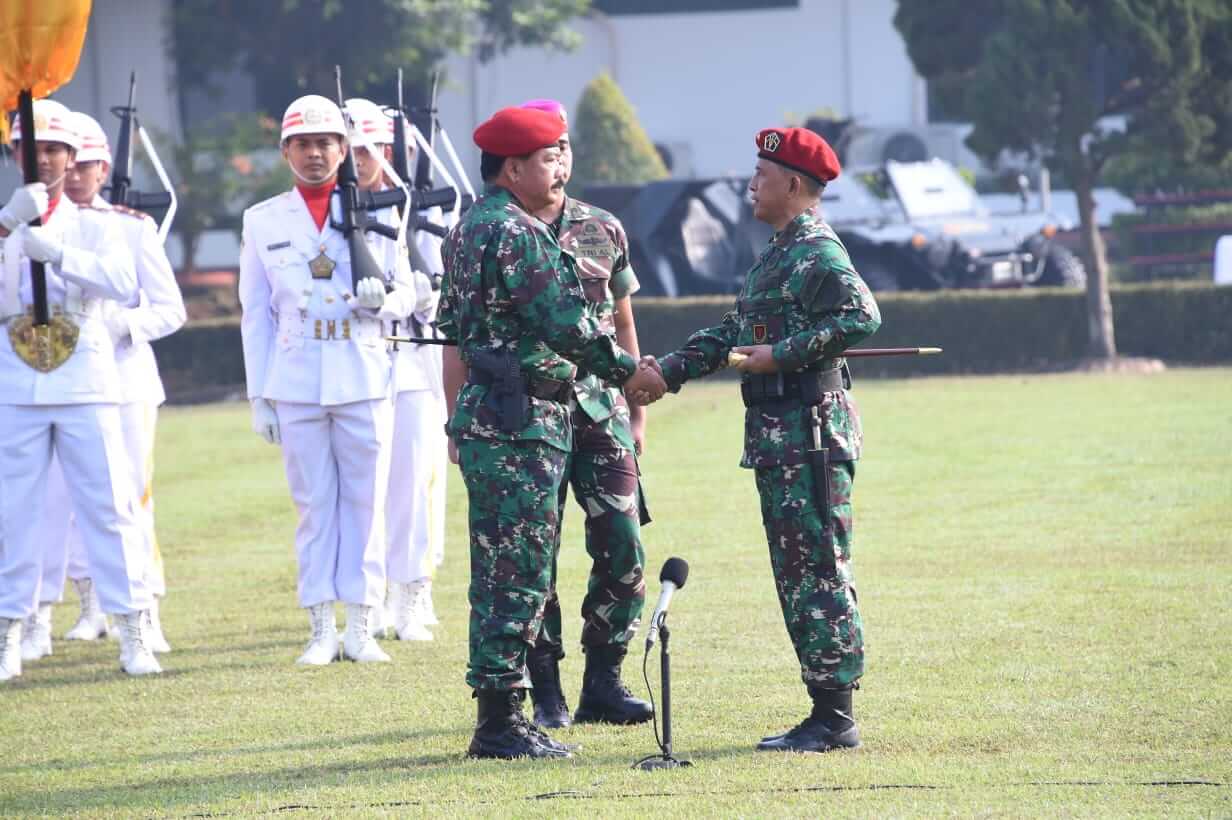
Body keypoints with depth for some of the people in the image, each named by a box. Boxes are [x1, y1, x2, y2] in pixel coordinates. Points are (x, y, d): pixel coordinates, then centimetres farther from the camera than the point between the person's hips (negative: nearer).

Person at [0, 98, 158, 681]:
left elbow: (124, 285, -12)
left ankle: (132, 634, 1)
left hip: (85, 385, 0)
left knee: (110, 504, -2)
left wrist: (56, 251, -24)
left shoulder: (94, 226, 7)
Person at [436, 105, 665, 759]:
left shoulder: (467, 229, 15)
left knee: (497, 573, 13)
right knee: (519, 573, -7)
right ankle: (500, 723, -5)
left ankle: (496, 718, 17)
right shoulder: (516, 234, -16)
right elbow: (566, 325, -17)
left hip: (481, 415, 10)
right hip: (524, 423, -10)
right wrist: (631, 373, -6)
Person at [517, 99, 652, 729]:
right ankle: (546, 693, 8)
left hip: (601, 412, 3)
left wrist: (637, 413, 14)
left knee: (623, 548, -3)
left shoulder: (604, 231, 11)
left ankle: (603, 683, 9)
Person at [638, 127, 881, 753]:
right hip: (775, 436, 10)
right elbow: (734, 331, 25)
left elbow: (861, 316, -25)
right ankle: (825, 711, 15)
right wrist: (666, 371, 16)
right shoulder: (776, 254, 19)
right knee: (795, 576, 11)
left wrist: (782, 354, -21)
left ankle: (836, 718, -6)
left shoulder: (817, 252, -12)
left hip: (810, 431, -10)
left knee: (818, 573, -8)